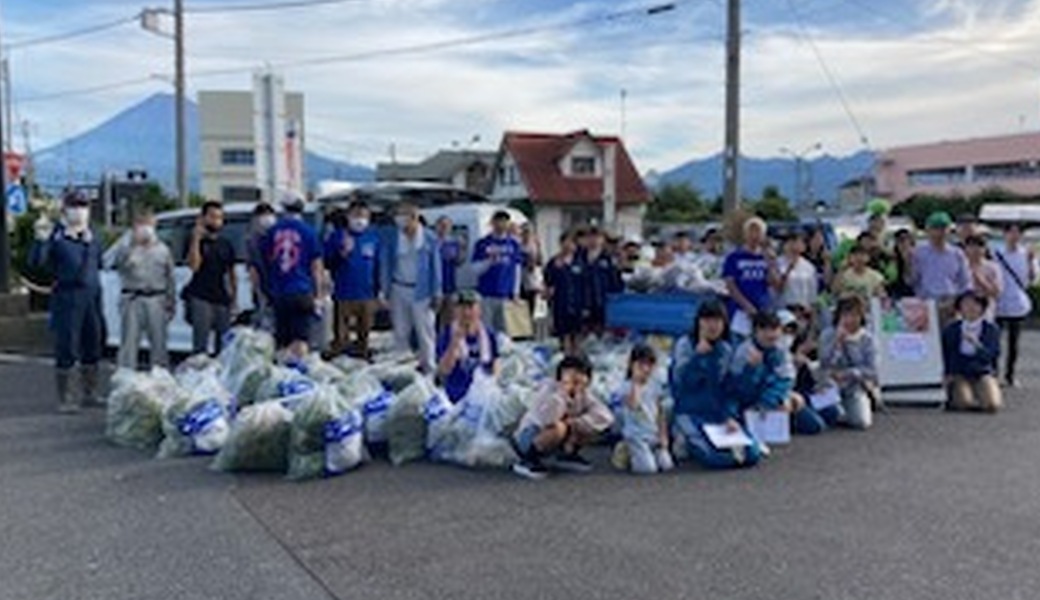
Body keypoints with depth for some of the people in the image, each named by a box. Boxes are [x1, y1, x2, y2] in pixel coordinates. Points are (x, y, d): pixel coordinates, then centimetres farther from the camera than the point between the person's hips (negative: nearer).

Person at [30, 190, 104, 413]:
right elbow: (35, 262, -17)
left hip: (92, 295, 6)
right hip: (67, 296, -6)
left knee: (92, 348, 12)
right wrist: (41, 240, -29)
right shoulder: (56, 234, -7)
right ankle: (65, 398, 7)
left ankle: (89, 393, 27)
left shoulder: (92, 234, 12)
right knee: (66, 349, -2)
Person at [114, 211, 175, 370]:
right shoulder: (127, 245, 5)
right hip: (133, 299, -2)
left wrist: (171, 303, 8)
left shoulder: (162, 249, 13)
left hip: (156, 300, 2)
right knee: (129, 342, -1)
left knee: (159, 343, 6)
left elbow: (170, 279, 13)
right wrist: (134, 241, -25)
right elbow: (120, 261, -18)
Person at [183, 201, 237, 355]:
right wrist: (196, 239, -16)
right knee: (200, 345, -9)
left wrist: (234, 296, 13)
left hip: (222, 300, 4)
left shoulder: (226, 245, 15)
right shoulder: (197, 241, 2)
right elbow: (194, 265, -14)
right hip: (201, 298, -4)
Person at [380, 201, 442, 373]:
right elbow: (386, 265, 6)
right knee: (400, 331, 9)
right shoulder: (392, 239, 1)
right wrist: (386, 291, 2)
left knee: (425, 331, 3)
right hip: (399, 290, 2)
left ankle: (427, 368, 12)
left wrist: (436, 293, -3)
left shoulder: (429, 238, -4)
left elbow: (435, 266, 0)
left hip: (422, 291, -2)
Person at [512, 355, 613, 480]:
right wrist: (561, 394, -41)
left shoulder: (583, 396, -11)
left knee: (600, 422, -9)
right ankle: (528, 460, -14)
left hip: (561, 442, 6)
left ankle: (567, 455, 9)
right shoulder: (550, 391, -27)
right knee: (558, 427, -37)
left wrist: (573, 423, -31)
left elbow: (606, 417, -25)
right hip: (529, 438, -6)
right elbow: (545, 419, -45)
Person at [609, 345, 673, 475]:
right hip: (636, 436, -5)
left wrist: (663, 435, 4)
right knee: (649, 468, -21)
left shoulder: (655, 386, 7)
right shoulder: (627, 386, -9)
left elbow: (660, 413, 11)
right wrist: (636, 382, -24)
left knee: (667, 465, -11)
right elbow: (633, 405, -30)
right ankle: (626, 454, 10)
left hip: (654, 435, 6)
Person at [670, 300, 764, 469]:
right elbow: (681, 381, -15)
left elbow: (729, 389, 10)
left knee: (752, 454, -16)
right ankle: (687, 440, 4)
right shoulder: (684, 345, -2)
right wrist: (698, 354, -21)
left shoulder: (726, 350, 10)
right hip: (690, 414, -4)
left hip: (718, 414, 4)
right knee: (711, 456, -27)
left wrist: (730, 417, -3)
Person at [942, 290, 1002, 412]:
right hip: (959, 373, -1)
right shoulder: (951, 330, 2)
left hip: (983, 373, 1)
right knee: (964, 402, -30)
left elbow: (992, 356, -12)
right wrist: (947, 375, -5)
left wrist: (976, 344, -28)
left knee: (993, 405, -24)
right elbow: (944, 356, 9)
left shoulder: (991, 330, 0)